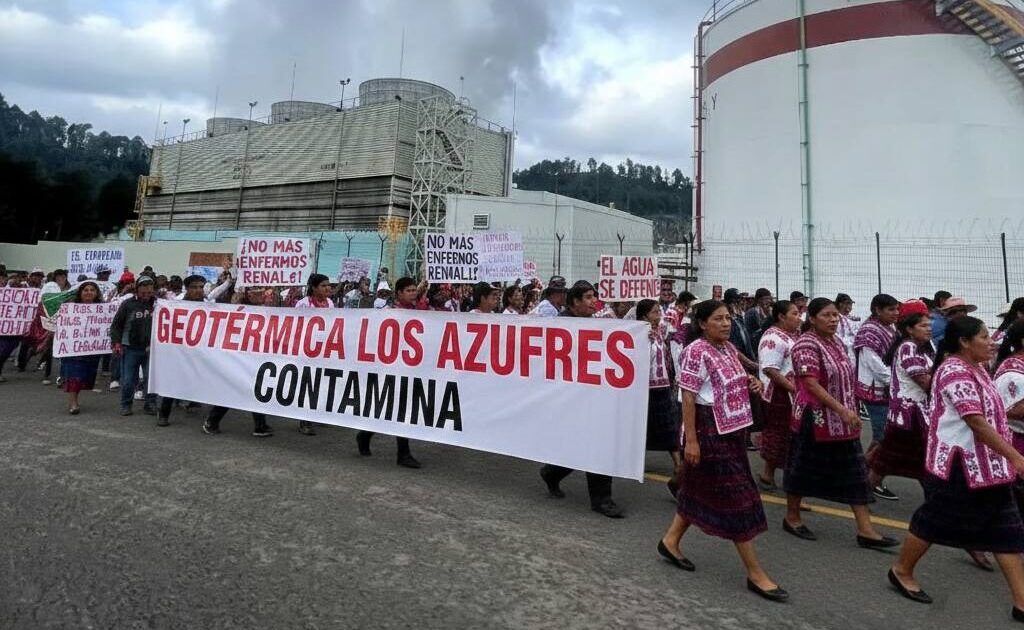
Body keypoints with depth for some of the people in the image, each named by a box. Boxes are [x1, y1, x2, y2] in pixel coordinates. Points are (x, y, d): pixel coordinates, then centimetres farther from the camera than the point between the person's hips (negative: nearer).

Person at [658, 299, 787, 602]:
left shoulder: (729, 348, 10)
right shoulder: (696, 352, -17)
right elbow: (688, 398, -20)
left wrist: (751, 384, 2)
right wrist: (691, 439, -22)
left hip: (731, 429, 9)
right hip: (709, 430, -9)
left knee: (700, 487, 17)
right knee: (735, 495, -3)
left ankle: (670, 540, 33)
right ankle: (755, 574, 9)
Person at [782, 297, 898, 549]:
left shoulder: (836, 342, 9)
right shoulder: (806, 345, -16)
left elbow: (845, 380, 17)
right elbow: (812, 385, -23)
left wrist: (850, 412, 15)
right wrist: (842, 410, -25)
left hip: (842, 421, 8)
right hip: (814, 419, -8)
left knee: (854, 473, 6)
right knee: (804, 469, 6)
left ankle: (865, 530, 12)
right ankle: (792, 517, 23)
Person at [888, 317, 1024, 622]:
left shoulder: (975, 369, 10)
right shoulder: (956, 372, -20)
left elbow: (988, 417, 19)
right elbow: (976, 423, -25)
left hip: (986, 464, 9)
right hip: (957, 464, -9)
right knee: (935, 521, 4)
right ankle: (901, 571, 22)